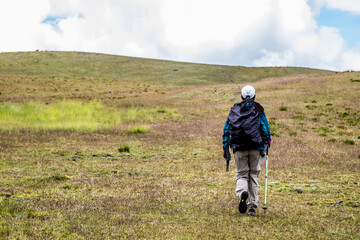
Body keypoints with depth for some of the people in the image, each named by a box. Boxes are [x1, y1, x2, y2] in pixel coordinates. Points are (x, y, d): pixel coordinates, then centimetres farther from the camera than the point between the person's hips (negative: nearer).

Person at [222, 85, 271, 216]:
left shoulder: (234, 110, 9)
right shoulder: (258, 110, 4)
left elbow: (226, 130, 7)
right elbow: (265, 129, -2)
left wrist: (225, 149, 12)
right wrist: (266, 144, 11)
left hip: (239, 148, 1)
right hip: (255, 148, 0)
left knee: (241, 174, 9)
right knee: (253, 175, 10)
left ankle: (242, 193, -26)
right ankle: (252, 206, 7)